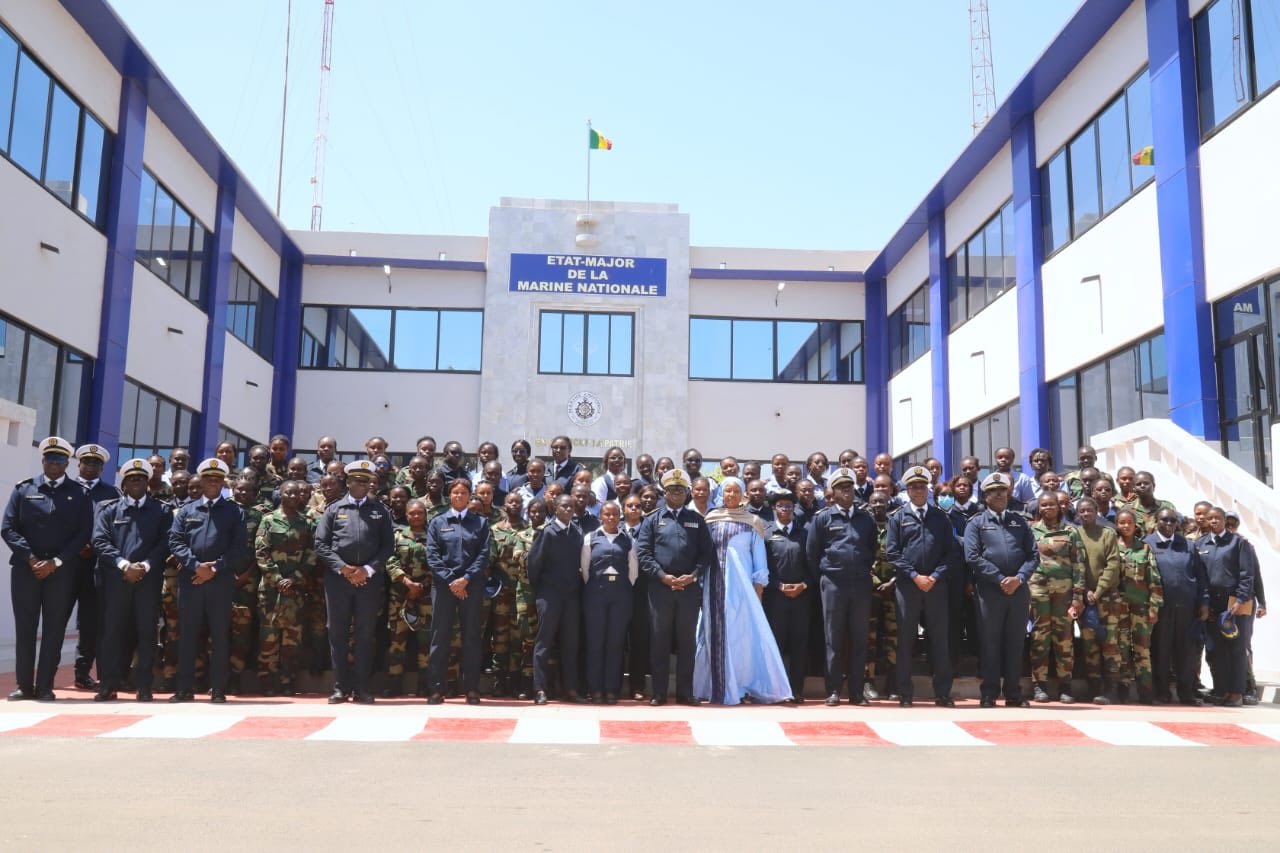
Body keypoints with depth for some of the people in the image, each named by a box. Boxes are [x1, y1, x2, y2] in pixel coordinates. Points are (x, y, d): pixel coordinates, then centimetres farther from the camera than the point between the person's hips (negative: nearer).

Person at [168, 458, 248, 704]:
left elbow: (239, 547, 0)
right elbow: (175, 542, 2)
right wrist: (196, 566, -12)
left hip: (221, 581, -2)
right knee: (187, 634, 5)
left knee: (220, 635, 0)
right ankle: (185, 688, 12)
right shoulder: (185, 511, 14)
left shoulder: (234, 512, 9)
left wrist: (215, 568, -11)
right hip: (190, 580, 2)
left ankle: (218, 690, 5)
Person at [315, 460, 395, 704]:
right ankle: (341, 687, 11)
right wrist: (342, 568, -9)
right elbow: (321, 544, 2)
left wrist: (368, 569, -8)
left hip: (369, 580, 0)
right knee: (338, 633, 4)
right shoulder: (334, 509, 8)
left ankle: (362, 688, 9)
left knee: (366, 634, 2)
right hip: (337, 578, 0)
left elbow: (388, 545, 4)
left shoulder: (381, 510, 9)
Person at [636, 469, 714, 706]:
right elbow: (643, 552, -1)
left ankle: (685, 693, 12)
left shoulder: (697, 520, 12)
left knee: (687, 641, 5)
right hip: (660, 587, -1)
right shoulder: (653, 520, 9)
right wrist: (663, 576, -11)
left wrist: (694, 575, -9)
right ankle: (659, 693, 9)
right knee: (659, 641, 2)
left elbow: (707, 553, 6)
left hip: (690, 587, 1)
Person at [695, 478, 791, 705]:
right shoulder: (710, 520, 7)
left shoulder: (752, 522, 4)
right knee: (716, 633, 3)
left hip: (741, 583, -1)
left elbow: (759, 557, 4)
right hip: (716, 584, 2)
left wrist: (758, 589, -2)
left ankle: (746, 686, 5)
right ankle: (719, 687, 10)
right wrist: (701, 585, 4)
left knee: (743, 633, -3)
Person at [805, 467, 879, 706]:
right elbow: (811, 553, 5)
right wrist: (823, 578, 6)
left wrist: (864, 571, 13)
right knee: (834, 639, 2)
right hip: (833, 584, -2)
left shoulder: (866, 519, 12)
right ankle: (833, 690, 7)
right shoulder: (822, 518, 4)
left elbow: (874, 549, 20)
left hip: (861, 585, 2)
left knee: (859, 639, 5)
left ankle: (857, 691, 11)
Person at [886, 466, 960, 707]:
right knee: (905, 640, 2)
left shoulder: (941, 517, 10)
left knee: (940, 639, 3)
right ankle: (905, 693, 8)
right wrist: (915, 576, -9)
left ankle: (942, 693, 11)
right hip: (907, 585, -1)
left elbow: (952, 552, 6)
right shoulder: (897, 518, 7)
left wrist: (935, 576, -7)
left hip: (937, 585, 1)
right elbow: (892, 553, 0)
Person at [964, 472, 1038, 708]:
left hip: (1018, 590, 3)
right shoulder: (976, 523, 5)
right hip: (989, 590, -3)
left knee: (1015, 643, 7)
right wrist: (1000, 579, -14)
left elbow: (1033, 554, 7)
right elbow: (973, 556, -7)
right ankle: (989, 694, 8)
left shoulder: (1020, 522, 14)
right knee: (990, 643, 1)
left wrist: (1019, 578, -10)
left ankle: (1013, 694, 15)